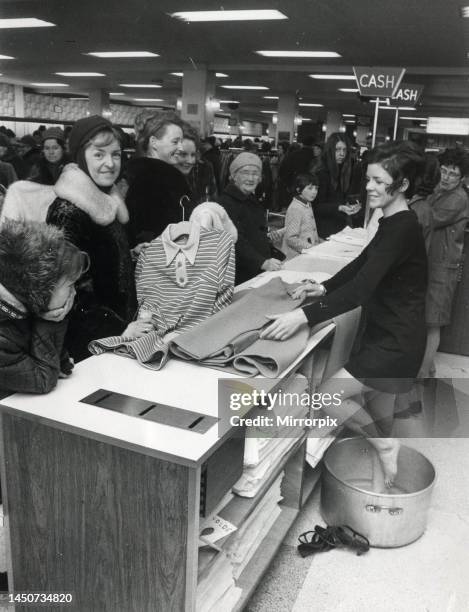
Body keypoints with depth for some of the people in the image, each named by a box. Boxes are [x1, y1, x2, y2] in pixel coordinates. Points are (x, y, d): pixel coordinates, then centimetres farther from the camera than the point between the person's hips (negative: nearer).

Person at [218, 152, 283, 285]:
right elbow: (236, 241, -23)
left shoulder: (253, 201, 19)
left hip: (261, 273, 8)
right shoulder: (226, 203, -13)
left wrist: (278, 256, 13)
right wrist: (262, 262, -31)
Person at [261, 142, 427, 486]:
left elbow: (363, 287, -33)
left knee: (328, 396, -9)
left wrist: (304, 316, -38)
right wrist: (325, 288, 6)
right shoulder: (394, 223, 8)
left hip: (396, 342, -10)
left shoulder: (403, 229, -23)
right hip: (385, 334, 10)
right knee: (377, 414, 19)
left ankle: (384, 445, 12)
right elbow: (363, 264, 19)